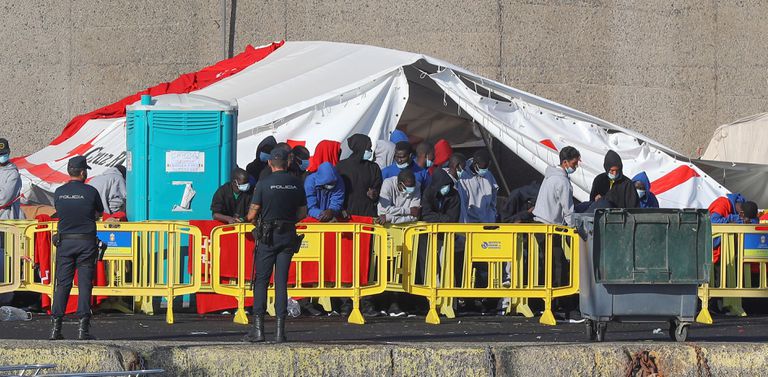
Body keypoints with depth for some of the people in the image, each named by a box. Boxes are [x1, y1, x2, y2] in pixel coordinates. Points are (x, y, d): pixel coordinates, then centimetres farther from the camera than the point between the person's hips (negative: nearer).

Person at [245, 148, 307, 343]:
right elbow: (303, 212, 8)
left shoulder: (263, 184, -8)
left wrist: (250, 218, 16)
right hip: (288, 235, 3)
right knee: (282, 281, 5)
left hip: (267, 236, -3)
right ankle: (280, 329, 1)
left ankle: (258, 328, -3)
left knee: (261, 280, 3)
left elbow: (252, 214, -6)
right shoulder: (296, 183, 2)